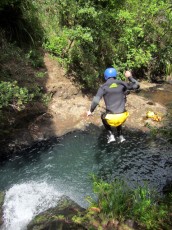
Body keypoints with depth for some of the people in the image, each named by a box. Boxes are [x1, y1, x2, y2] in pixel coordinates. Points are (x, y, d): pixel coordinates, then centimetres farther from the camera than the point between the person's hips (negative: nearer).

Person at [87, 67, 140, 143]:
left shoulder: (103, 87, -1)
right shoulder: (121, 84, 5)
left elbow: (96, 101, -10)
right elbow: (137, 85, 13)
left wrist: (90, 111, 6)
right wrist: (130, 77, 26)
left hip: (111, 117, -3)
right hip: (122, 116, 3)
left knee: (103, 117, 33)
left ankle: (111, 135, 21)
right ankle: (120, 136, 29)